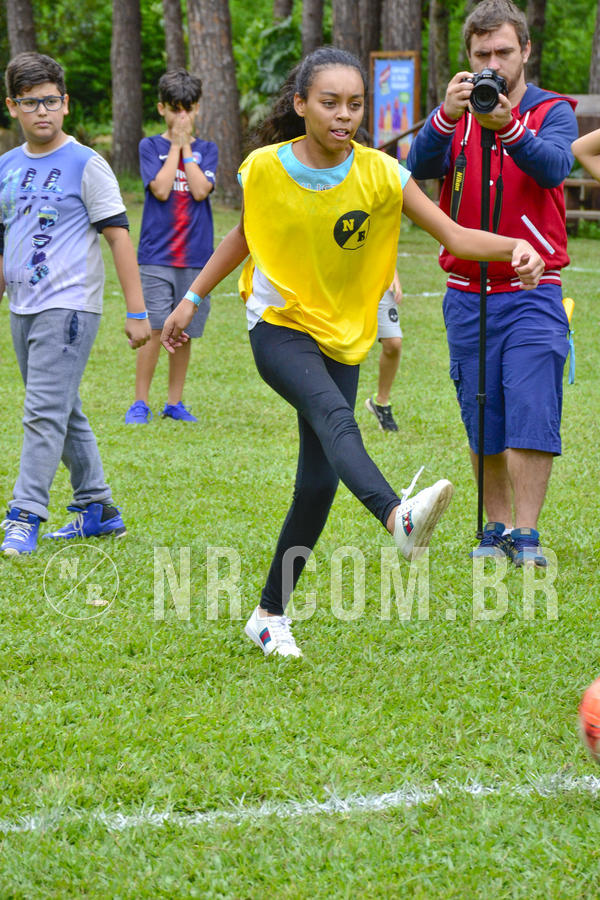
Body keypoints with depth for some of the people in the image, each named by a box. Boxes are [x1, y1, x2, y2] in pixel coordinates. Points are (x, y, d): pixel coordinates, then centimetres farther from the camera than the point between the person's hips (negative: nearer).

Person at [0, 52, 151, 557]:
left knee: (45, 413, -13)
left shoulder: (85, 164, -7)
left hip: (68, 306, -7)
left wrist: (137, 311, -12)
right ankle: (97, 509, 23)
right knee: (65, 415, 13)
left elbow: (118, 235, -8)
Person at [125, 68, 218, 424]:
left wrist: (186, 145, -5)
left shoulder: (207, 149, 9)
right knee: (155, 329, -9)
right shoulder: (150, 146, 4)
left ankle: (175, 402, 15)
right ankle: (141, 402, 0)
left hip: (195, 255, 2)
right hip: (157, 254, -2)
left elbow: (201, 190, -8)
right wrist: (174, 144, -6)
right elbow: (161, 189, -11)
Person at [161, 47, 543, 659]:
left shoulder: (379, 174, -8)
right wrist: (193, 299, 15)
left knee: (319, 484, 0)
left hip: (343, 338, 3)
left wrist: (513, 247, -30)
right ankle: (399, 517, -60)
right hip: (278, 327, -3)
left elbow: (454, 235, -12)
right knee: (334, 414, -33)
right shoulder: (264, 170, -7)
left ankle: (270, 614, 16)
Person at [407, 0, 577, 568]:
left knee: (531, 417, -11)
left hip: (532, 293, -3)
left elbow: (554, 166, -21)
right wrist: (445, 118, -30)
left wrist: (507, 124, -39)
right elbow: (419, 168, -11)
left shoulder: (553, 112, 1)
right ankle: (496, 528, 18)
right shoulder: (455, 114, 8)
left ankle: (526, 535, -8)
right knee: (483, 424, 7)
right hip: (467, 296, 3)